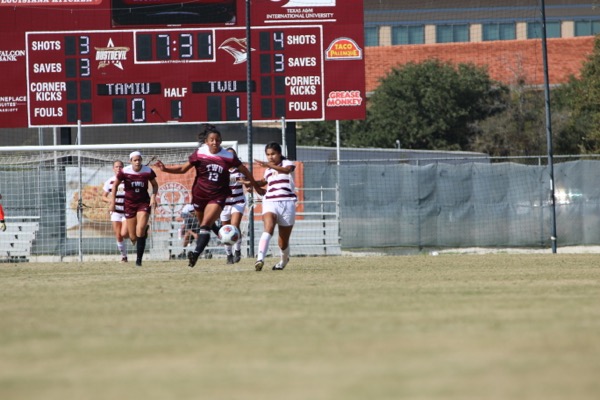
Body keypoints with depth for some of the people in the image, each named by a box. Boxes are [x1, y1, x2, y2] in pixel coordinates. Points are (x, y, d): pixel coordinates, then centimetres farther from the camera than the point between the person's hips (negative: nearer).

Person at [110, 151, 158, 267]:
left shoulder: (148, 171, -8)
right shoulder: (124, 172, -9)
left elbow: (155, 185, 8)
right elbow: (115, 185, 5)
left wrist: (153, 196, -9)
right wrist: (113, 202, 1)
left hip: (144, 203, -1)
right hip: (129, 204, 1)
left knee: (140, 229, -20)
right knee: (133, 237, 1)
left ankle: (139, 259, -12)